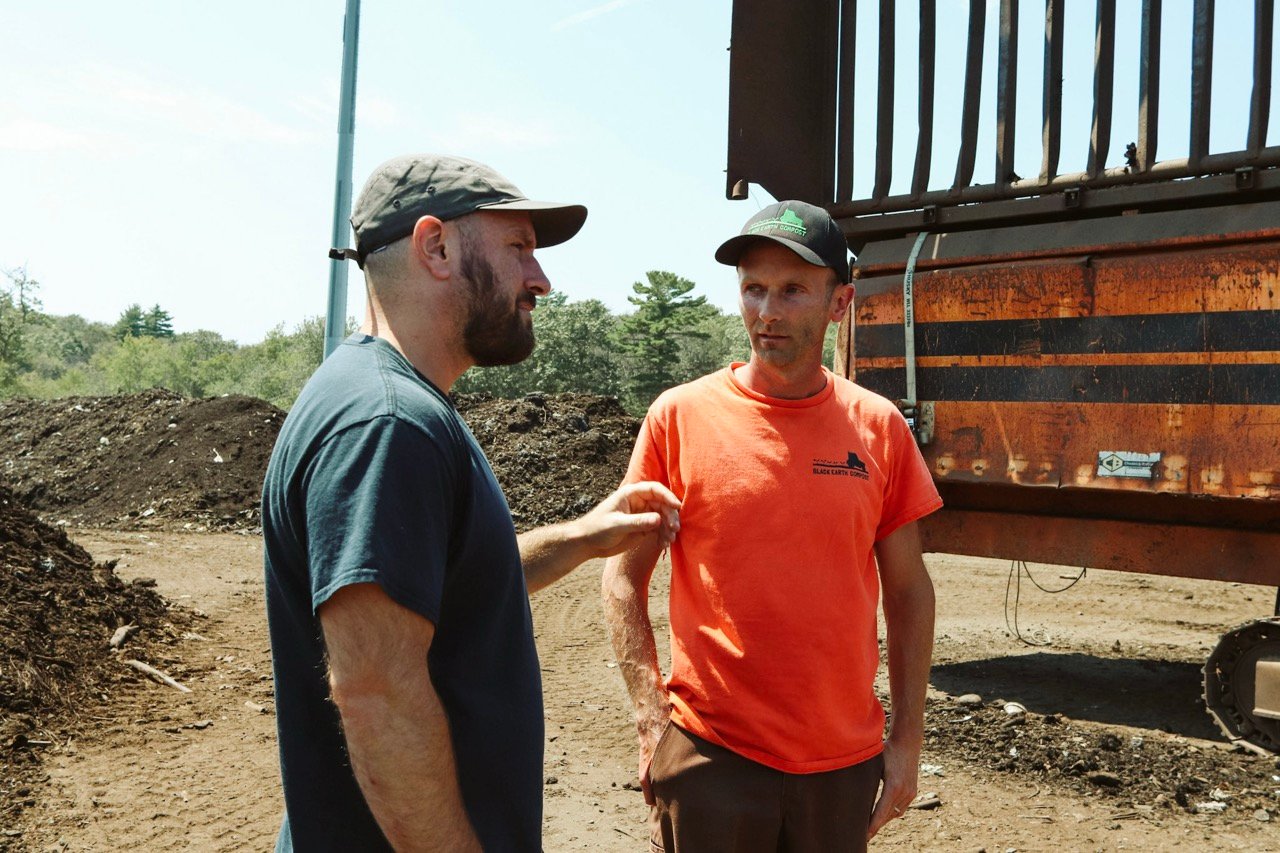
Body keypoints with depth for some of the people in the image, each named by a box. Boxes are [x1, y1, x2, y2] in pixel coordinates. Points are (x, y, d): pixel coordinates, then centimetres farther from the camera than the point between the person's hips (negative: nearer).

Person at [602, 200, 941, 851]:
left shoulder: (879, 428, -1)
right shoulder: (679, 417, -6)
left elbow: (908, 589, 6)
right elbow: (623, 579, -2)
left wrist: (908, 737, 4)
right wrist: (652, 720, -9)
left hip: (845, 761, 2)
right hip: (711, 754, -2)